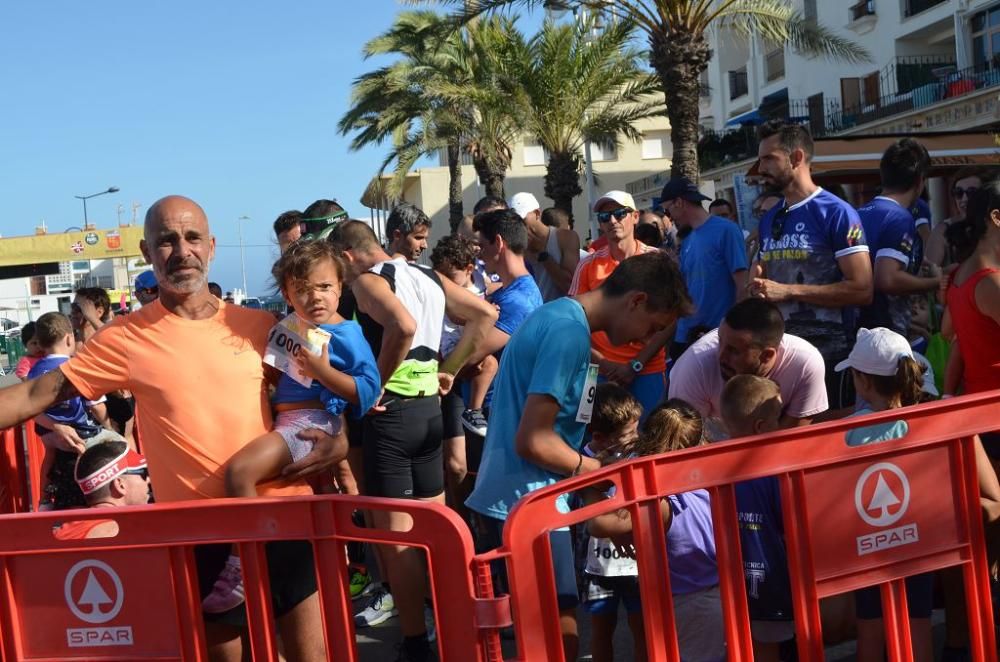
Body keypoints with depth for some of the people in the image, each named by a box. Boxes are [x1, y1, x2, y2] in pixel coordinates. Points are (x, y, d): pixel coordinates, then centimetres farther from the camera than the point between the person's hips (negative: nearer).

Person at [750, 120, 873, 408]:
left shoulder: (836, 212, -10)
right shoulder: (768, 220, 13)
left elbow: (861, 290, -17)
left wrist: (789, 291, -18)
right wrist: (757, 288, 0)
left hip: (827, 355, -7)